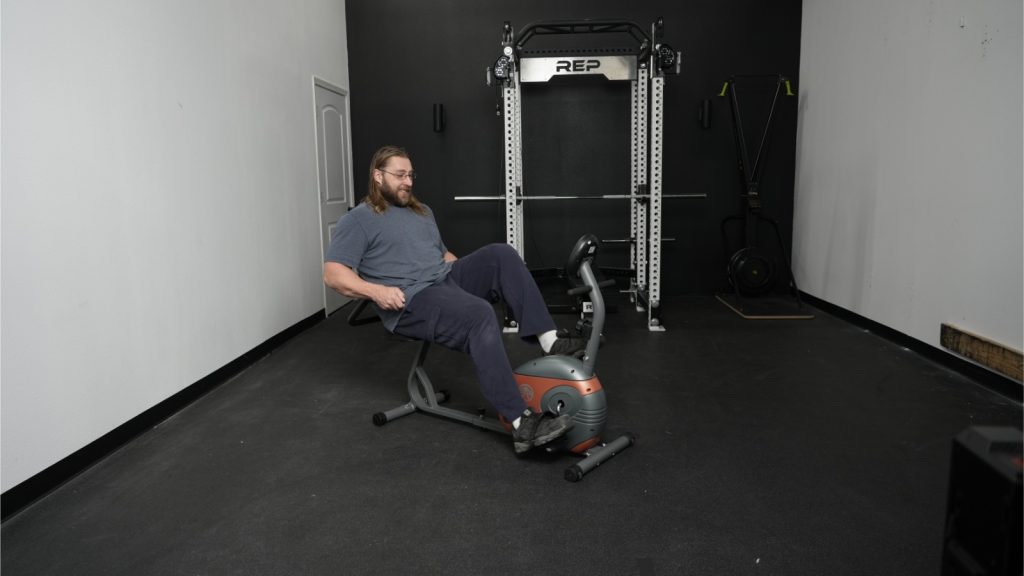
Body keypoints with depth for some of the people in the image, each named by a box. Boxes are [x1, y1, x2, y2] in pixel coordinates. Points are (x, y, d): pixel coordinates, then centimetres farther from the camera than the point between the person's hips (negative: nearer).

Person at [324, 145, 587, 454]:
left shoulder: (422, 211, 25)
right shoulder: (358, 221, 2)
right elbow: (333, 274, -7)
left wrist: (473, 271, 13)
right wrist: (375, 290, -23)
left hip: (448, 279, 7)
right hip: (413, 301, -7)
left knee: (501, 254, -18)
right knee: (479, 314, -34)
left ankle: (550, 341, -26)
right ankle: (522, 422, -39)